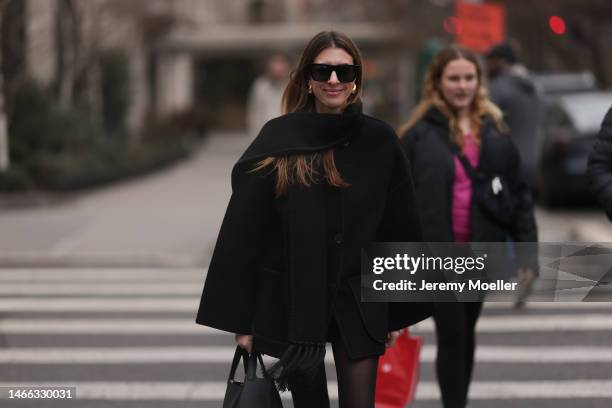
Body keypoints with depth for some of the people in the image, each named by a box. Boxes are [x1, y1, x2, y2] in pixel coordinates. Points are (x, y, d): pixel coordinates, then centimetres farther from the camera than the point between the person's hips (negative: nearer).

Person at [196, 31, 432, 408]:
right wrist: (241, 317, -6)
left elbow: (401, 229, 5)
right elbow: (244, 231, -4)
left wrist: (398, 312, 6)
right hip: (291, 302, 0)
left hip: (359, 305, 1)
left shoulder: (379, 141, 0)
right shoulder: (278, 141, -4)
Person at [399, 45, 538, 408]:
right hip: (436, 252, -4)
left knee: (466, 333, 17)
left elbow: (518, 192, 5)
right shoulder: (420, 133, -5)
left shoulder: (494, 131, 4)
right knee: (452, 335, -5)